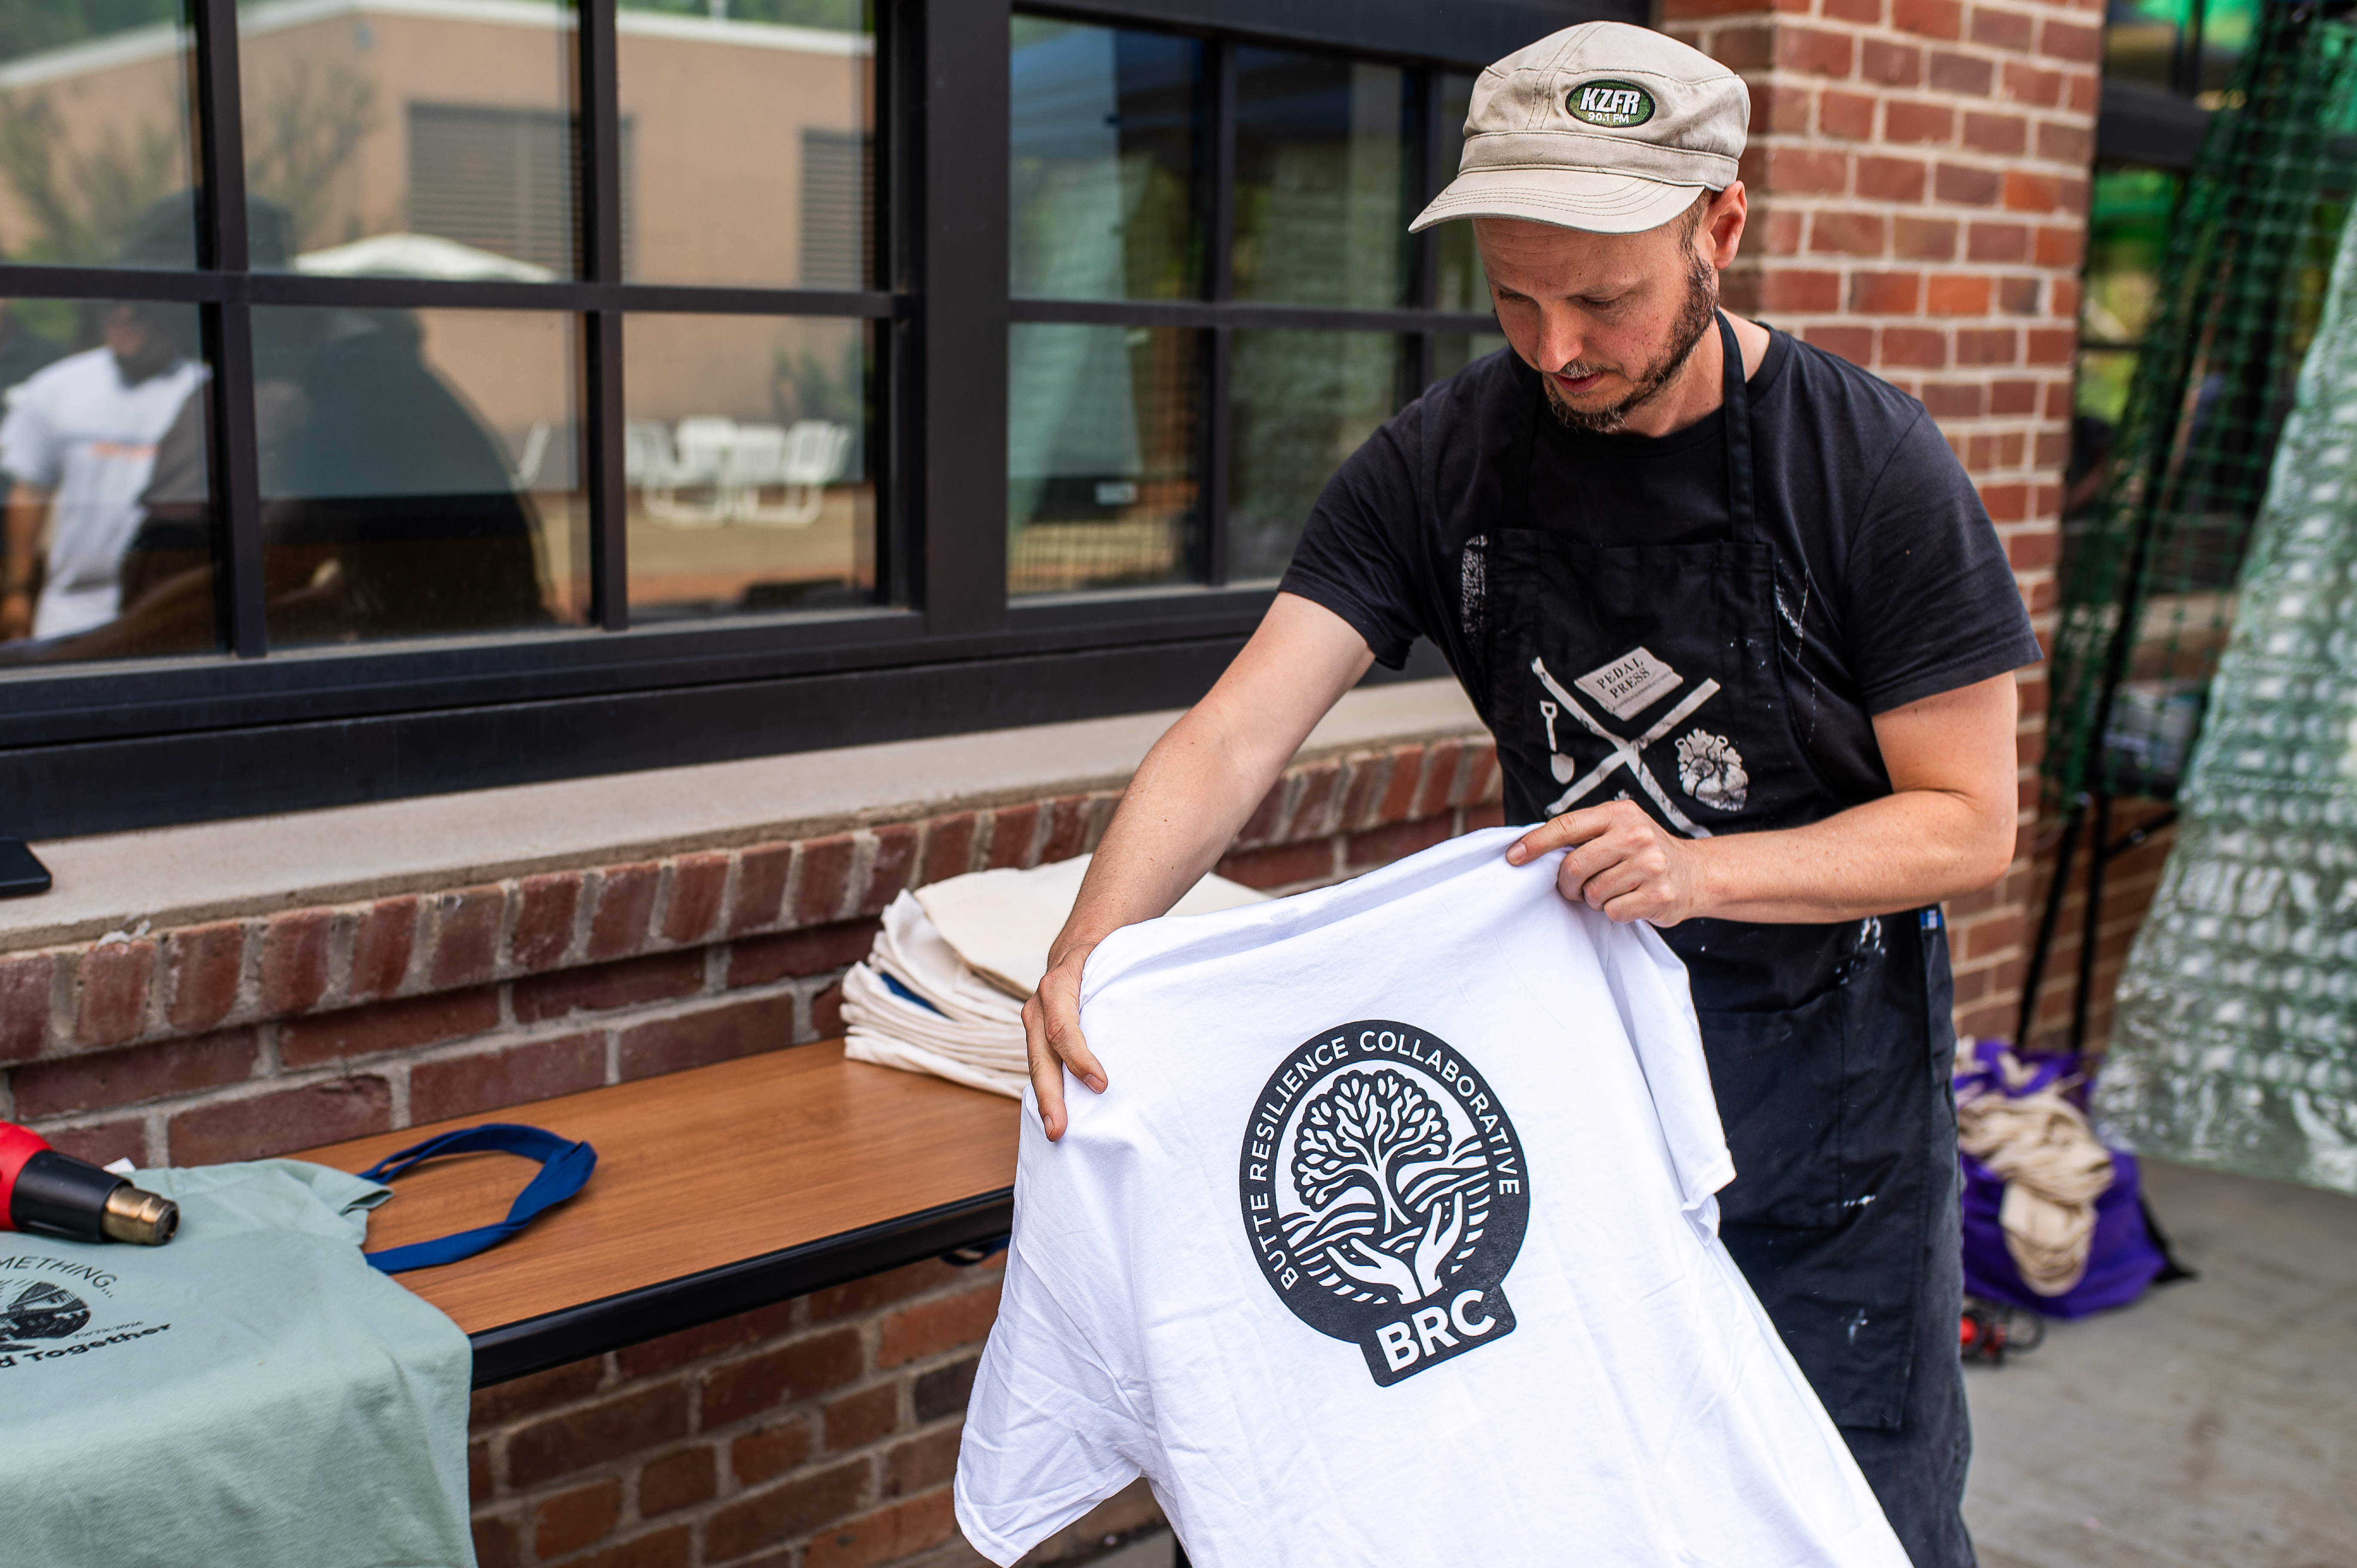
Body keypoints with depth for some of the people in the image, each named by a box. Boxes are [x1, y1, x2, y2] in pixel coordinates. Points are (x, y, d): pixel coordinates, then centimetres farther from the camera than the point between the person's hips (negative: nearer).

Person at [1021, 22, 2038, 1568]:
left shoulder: (1871, 463, -15)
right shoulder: (1443, 458, -9)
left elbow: (1969, 820, -12)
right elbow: (1236, 735, -16)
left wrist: (1705, 871, -28)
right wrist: (1083, 956, -31)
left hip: (1825, 1068, -2)